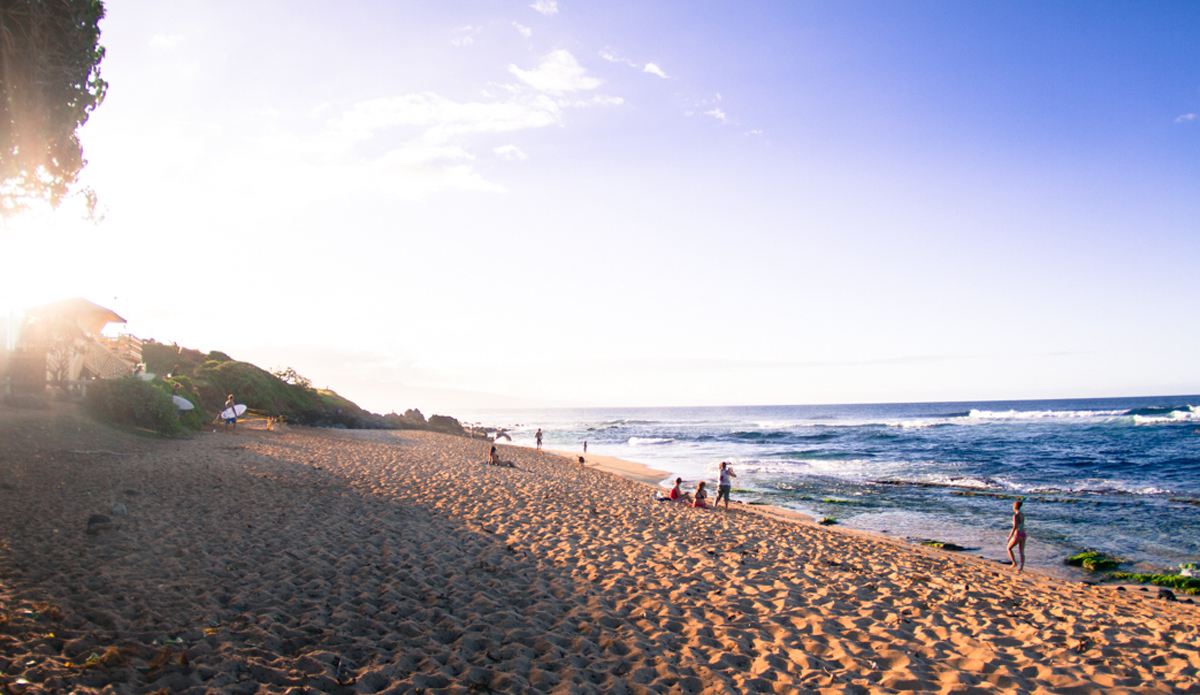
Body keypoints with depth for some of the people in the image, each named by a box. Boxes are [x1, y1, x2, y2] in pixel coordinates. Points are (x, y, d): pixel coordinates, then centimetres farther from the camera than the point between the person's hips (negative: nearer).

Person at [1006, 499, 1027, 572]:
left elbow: (1015, 527, -21)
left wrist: (1009, 536, -16)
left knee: (1009, 548, 12)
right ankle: (1021, 567, 12)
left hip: (1018, 535, -7)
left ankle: (1014, 563, 8)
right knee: (1022, 552, 11)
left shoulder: (1015, 515, -18)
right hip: (1023, 534, 7)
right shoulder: (1022, 514, 6)